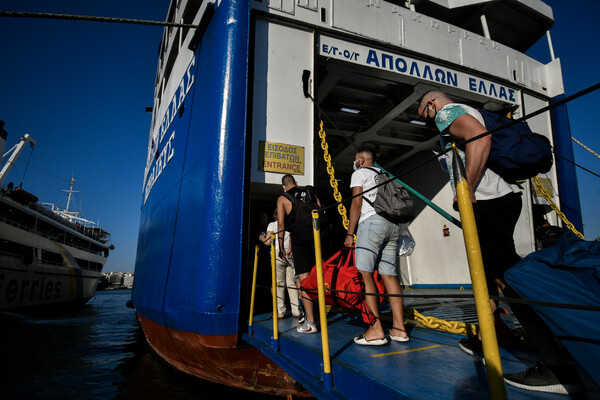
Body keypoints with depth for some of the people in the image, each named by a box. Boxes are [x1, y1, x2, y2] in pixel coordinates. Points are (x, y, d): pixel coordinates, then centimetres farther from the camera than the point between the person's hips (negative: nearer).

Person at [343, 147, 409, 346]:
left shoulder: (359, 174, 8)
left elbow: (356, 204, -2)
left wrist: (350, 233, -4)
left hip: (372, 222, -7)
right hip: (393, 224, 8)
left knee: (364, 273, -10)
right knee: (389, 274, 5)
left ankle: (376, 330, -16)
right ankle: (399, 328, 3)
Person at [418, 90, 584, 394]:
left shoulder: (447, 111, -2)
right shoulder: (464, 112, 28)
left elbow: (480, 136, -23)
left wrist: (466, 191, -21)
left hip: (487, 201, -11)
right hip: (504, 196, 11)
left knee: (509, 276, -10)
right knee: (488, 271, 15)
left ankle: (558, 367, -6)